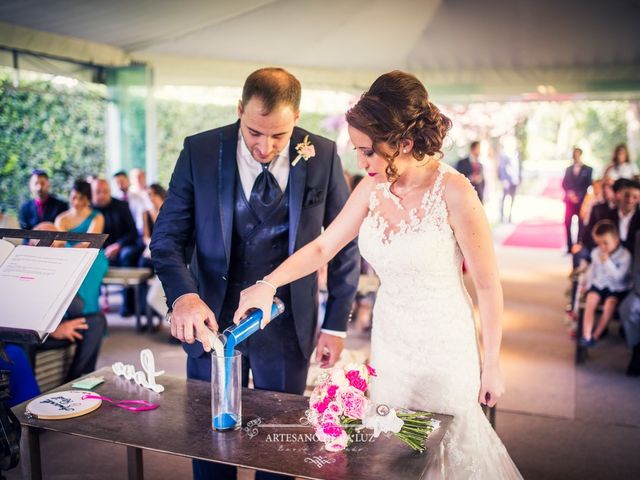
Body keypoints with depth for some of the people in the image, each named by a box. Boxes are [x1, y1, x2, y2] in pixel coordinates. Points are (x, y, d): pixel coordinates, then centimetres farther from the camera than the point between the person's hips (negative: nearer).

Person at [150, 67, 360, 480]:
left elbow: (344, 244, 0)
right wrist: (182, 294, -25)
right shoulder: (199, 152, -8)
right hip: (213, 319, 1)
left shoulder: (323, 156, -8)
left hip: (288, 326, 0)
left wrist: (337, 324, 1)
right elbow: (168, 236, -5)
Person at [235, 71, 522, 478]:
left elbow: (489, 285, -13)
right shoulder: (372, 189, -5)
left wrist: (492, 365, -6)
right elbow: (323, 247, 1)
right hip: (388, 342, 5)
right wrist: (268, 284, -13)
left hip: (443, 349, -5)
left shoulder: (453, 192, -21)